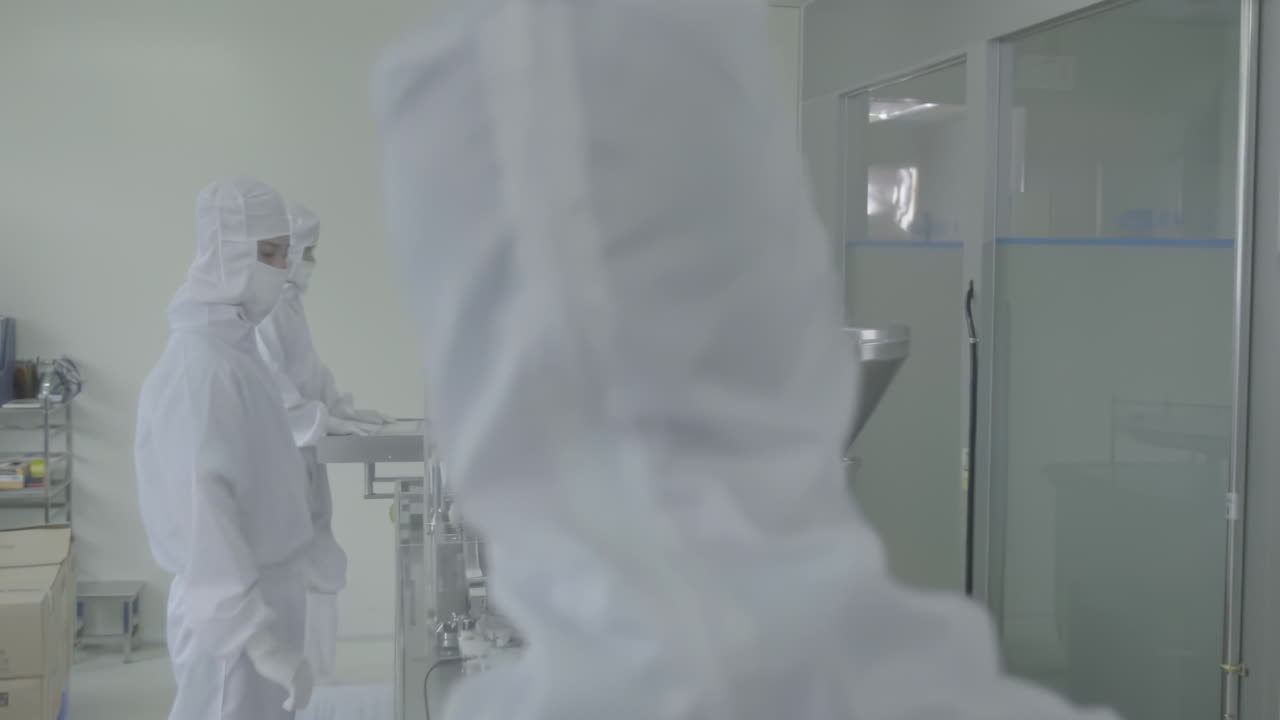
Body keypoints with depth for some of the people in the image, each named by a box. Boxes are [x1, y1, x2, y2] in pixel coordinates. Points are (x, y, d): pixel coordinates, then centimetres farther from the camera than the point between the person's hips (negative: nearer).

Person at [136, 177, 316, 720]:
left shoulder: (234, 347, 10)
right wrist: (257, 633, -33)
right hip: (232, 611, -9)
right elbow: (202, 508, -28)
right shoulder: (201, 366, -20)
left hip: (257, 593, 9)